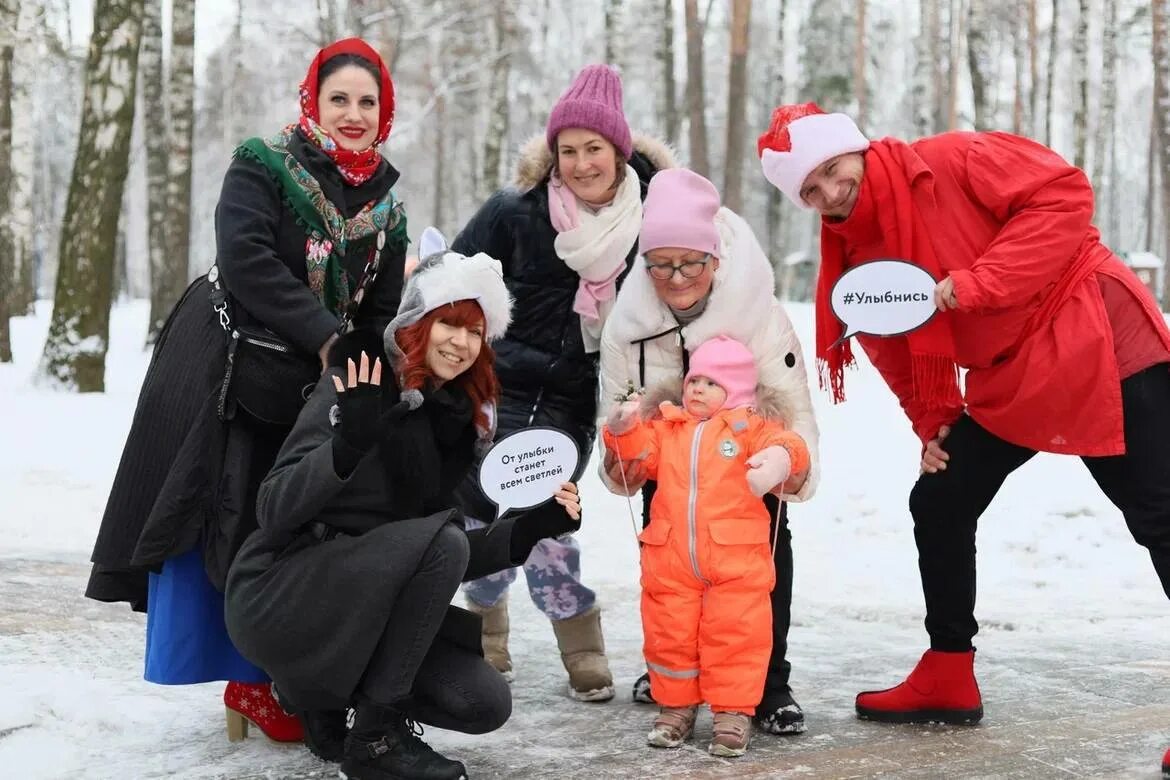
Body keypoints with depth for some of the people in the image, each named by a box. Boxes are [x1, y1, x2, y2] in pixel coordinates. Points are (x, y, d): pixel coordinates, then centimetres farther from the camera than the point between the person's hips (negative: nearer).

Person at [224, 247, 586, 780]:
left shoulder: (454, 425, 9)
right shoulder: (355, 388, -11)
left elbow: (445, 563, 10)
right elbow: (273, 513, -20)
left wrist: (530, 529, -3)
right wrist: (348, 443, -36)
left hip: (362, 611, 7)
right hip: (277, 597, -7)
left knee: (484, 704, -10)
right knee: (439, 538, -28)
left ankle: (329, 697, 13)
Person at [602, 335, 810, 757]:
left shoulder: (751, 425, 2)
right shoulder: (666, 425, 13)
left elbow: (786, 444, -11)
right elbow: (642, 451, 11)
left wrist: (779, 457, -35)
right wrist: (624, 430, -10)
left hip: (735, 558, -3)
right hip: (669, 557, 3)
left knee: (734, 635, -1)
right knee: (669, 634, 9)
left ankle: (734, 712, 10)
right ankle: (676, 707, 24)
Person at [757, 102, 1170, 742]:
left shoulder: (954, 163, -16)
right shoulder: (855, 256, 3)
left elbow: (1064, 196, -23)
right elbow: (897, 354, 14)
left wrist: (975, 285, -26)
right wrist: (933, 423, 4)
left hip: (1098, 344, -8)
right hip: (1005, 385, 8)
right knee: (938, 506, 10)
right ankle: (947, 680, 24)